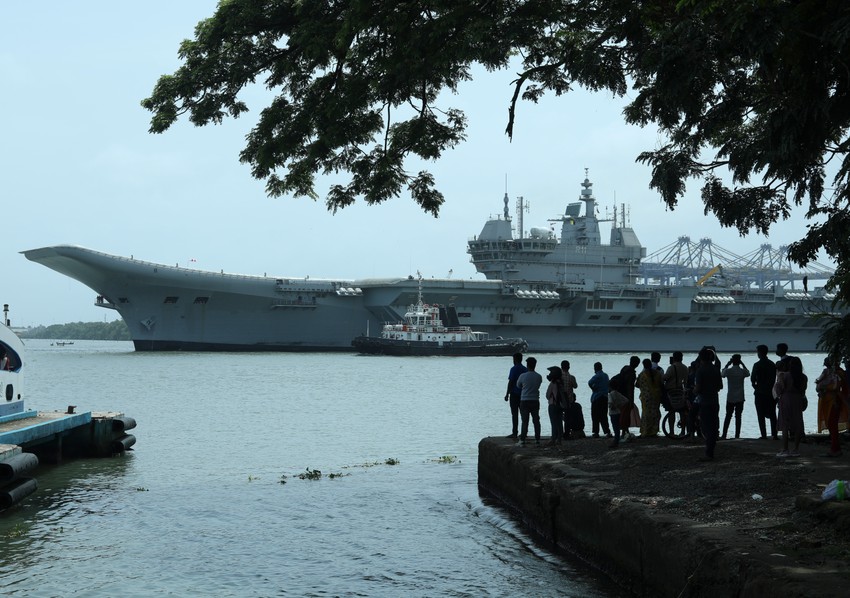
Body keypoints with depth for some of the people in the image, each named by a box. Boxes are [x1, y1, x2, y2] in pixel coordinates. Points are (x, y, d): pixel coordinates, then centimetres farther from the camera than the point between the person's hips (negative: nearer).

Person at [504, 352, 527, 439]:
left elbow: (511, 382, -13)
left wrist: (507, 394, -8)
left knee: (515, 414, -5)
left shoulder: (514, 369, -10)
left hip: (514, 394, -6)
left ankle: (514, 432, -7)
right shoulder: (525, 369, 10)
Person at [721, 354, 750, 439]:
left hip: (730, 398, 0)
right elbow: (748, 373, 18)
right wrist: (743, 365, 15)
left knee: (728, 416, 8)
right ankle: (737, 435, 0)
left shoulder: (728, 371, -7)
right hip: (740, 398, 0)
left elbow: (722, 374, 16)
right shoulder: (742, 371, -6)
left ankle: (724, 435, 4)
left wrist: (728, 364, 15)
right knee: (738, 416, 3)